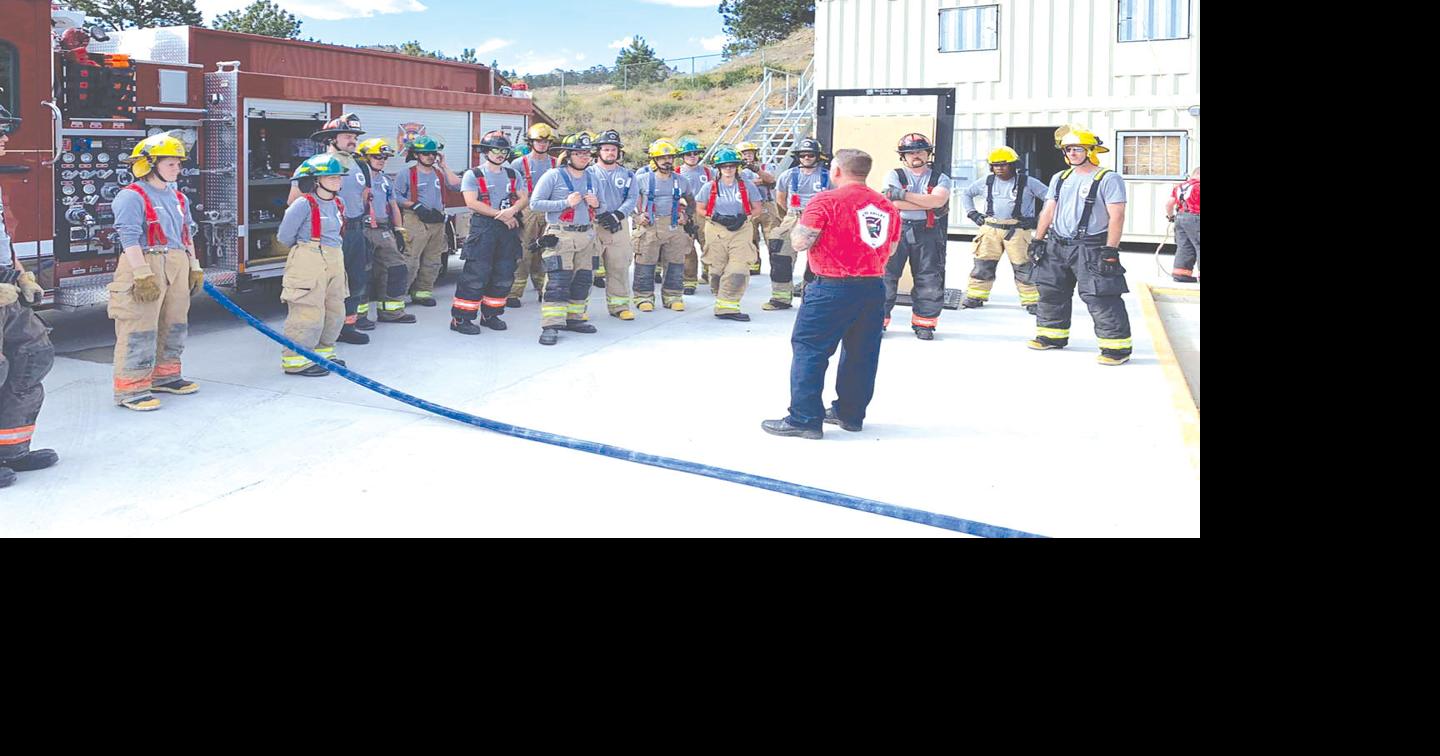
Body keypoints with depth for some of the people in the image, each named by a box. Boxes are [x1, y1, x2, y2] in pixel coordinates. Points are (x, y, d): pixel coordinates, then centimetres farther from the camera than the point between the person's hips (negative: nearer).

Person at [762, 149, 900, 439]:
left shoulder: (827, 200, -11)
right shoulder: (887, 205, 9)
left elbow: (799, 242, -12)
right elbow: (891, 249, 17)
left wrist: (797, 226, 8)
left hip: (833, 287, -6)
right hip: (874, 287, 7)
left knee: (808, 349, 0)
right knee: (861, 352, 15)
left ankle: (804, 418, -3)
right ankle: (850, 413, 25)